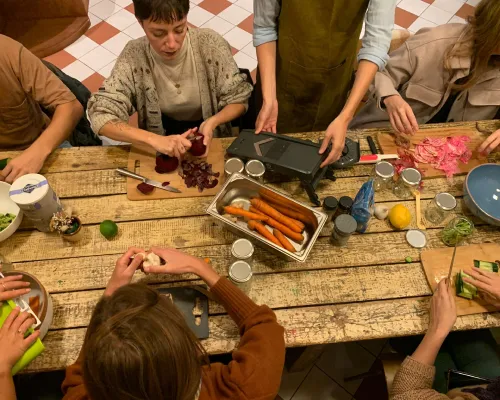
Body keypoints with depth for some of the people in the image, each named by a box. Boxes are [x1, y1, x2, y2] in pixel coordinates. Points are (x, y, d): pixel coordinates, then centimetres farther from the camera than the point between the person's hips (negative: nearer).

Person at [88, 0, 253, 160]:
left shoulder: (210, 44, -18)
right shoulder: (134, 55, -17)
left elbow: (239, 99, -9)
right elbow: (101, 117, -22)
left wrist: (212, 122, -31)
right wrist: (155, 140, -38)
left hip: (212, 136, 0)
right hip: (163, 136, 1)